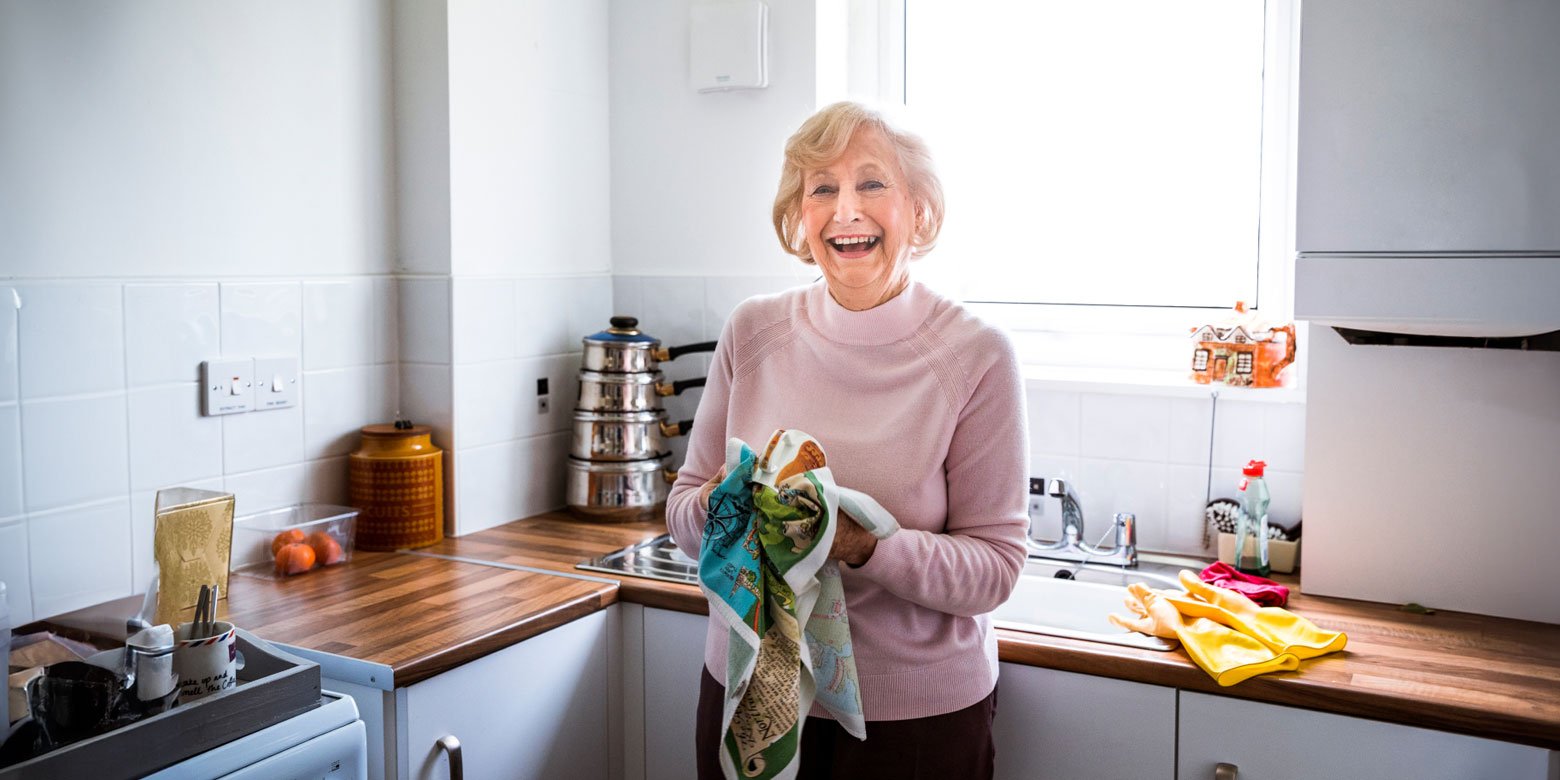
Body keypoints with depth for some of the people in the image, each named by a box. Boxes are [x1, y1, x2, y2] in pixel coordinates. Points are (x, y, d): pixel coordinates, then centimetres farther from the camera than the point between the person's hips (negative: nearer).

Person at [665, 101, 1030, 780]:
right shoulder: (752, 332, -3)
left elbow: (994, 568, -12)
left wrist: (864, 544, -29)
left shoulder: (976, 356, -13)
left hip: (918, 714, -2)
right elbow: (683, 513, 3)